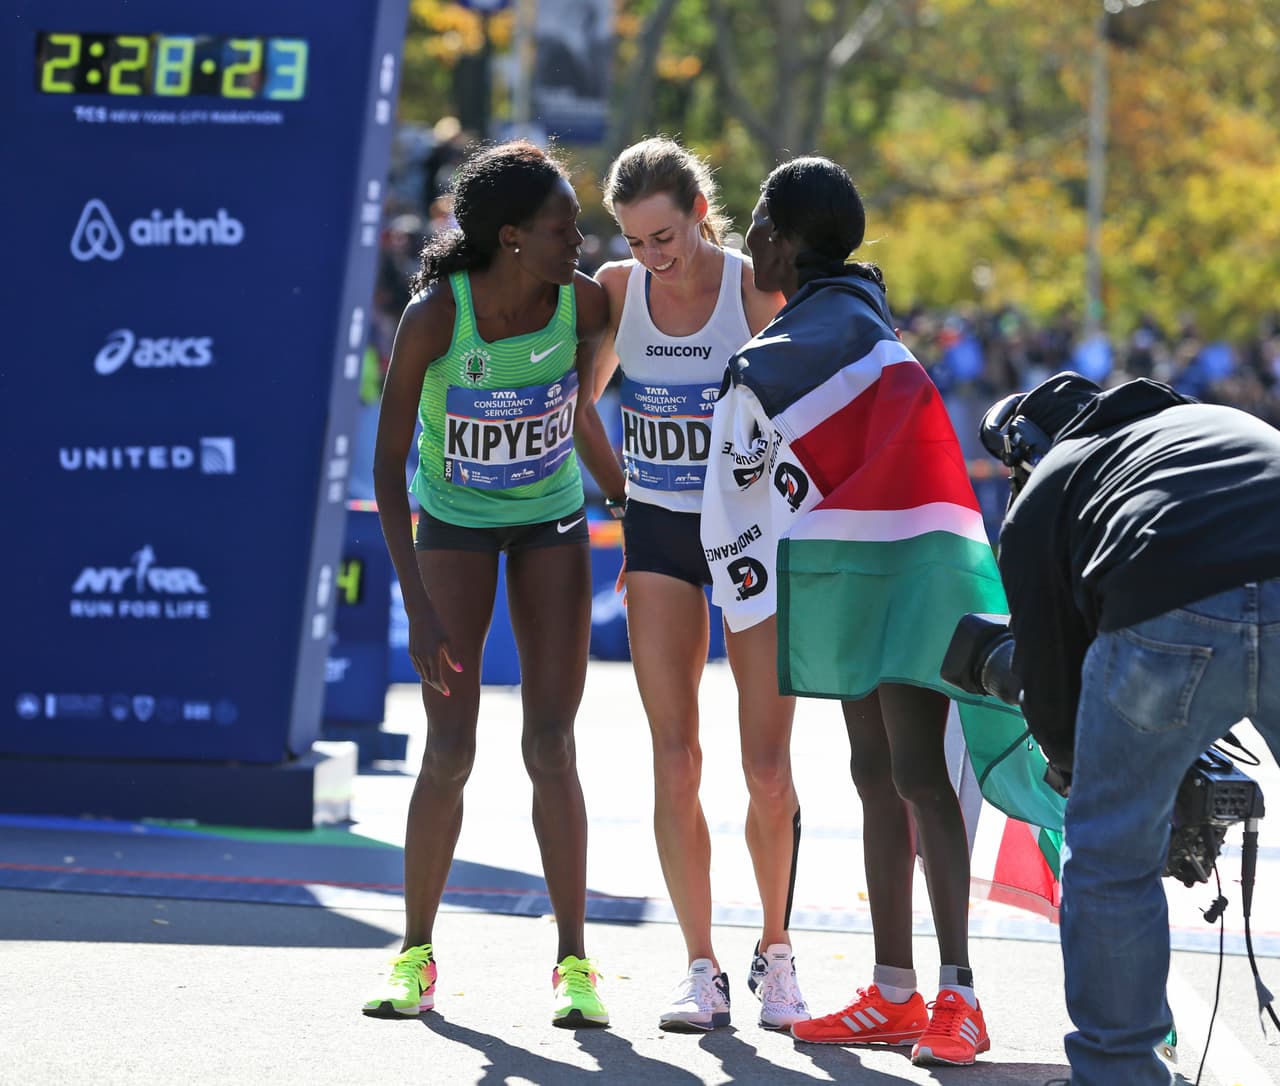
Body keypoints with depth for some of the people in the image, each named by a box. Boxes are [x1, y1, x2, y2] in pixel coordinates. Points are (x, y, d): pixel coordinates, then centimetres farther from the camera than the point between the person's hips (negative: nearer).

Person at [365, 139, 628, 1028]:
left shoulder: (585, 302, -19)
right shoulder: (433, 317, -27)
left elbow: (582, 416, 1)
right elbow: (388, 465, -22)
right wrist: (419, 608, -26)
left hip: (552, 520, 2)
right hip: (456, 523, -2)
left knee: (550, 746, -5)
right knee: (450, 750, -5)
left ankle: (574, 963, 1)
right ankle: (416, 957, 9)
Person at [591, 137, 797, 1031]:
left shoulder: (756, 290, -13)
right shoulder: (618, 289, -3)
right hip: (658, 528, 3)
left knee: (768, 769, -4)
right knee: (675, 763, -5)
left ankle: (775, 953, 16)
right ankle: (702, 968, 3)